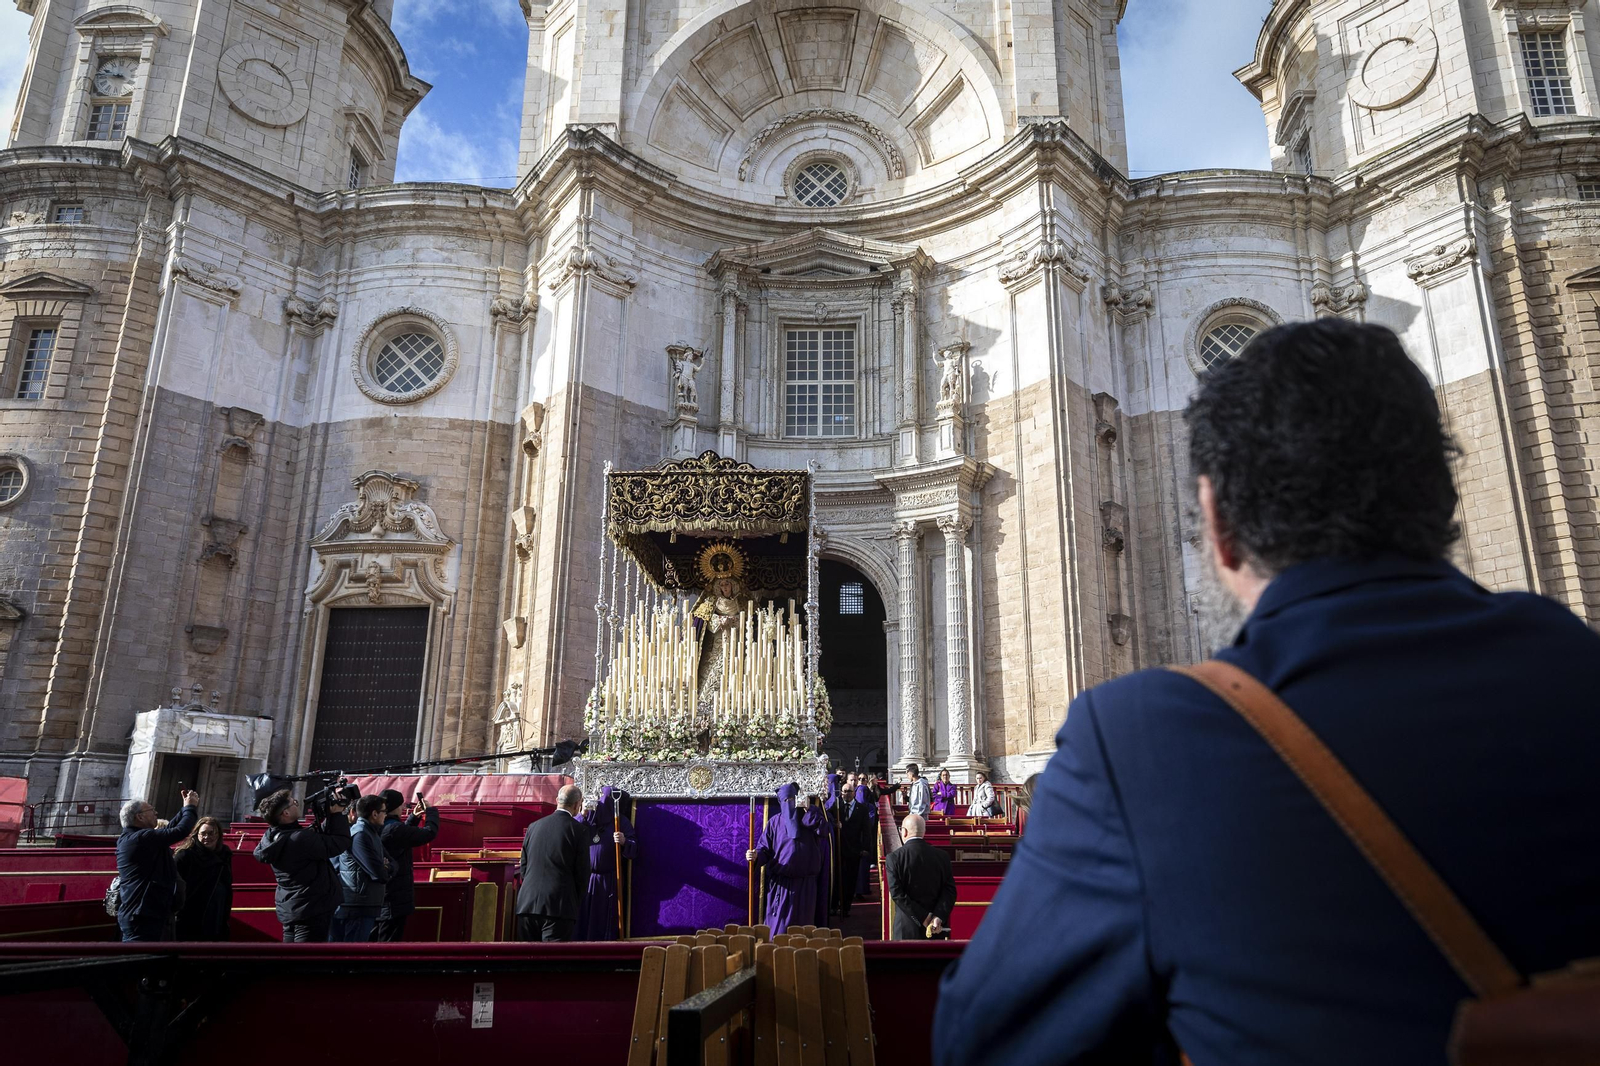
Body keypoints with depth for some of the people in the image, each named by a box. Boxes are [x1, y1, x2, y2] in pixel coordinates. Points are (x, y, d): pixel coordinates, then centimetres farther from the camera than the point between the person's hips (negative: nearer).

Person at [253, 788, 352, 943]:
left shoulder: (271, 837, 2)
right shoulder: (301, 838, -26)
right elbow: (340, 844, -21)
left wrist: (329, 817, 8)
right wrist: (337, 814, -10)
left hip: (289, 909, 9)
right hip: (311, 909, -9)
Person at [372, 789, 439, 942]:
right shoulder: (394, 829, -22)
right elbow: (430, 832, -21)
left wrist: (413, 818, 18)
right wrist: (431, 811, -5)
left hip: (377, 895, 9)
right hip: (395, 897, -9)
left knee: (374, 939, 17)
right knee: (389, 941, -2)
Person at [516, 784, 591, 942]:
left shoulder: (534, 826, 10)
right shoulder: (578, 830, -5)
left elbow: (524, 867, 15)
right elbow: (582, 873, -2)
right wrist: (575, 903, 12)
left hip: (528, 904, 5)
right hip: (559, 905, -5)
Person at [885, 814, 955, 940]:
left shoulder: (894, 857, -9)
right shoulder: (942, 856, 0)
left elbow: (896, 893, -14)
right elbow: (950, 891, -5)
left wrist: (923, 917, -12)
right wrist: (938, 918, -12)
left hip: (908, 928, -3)